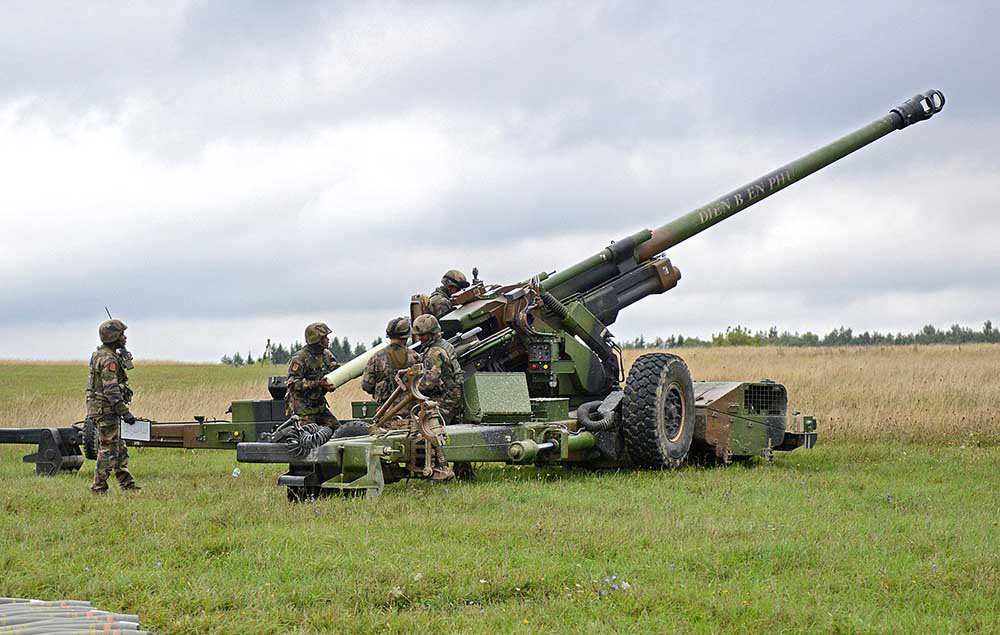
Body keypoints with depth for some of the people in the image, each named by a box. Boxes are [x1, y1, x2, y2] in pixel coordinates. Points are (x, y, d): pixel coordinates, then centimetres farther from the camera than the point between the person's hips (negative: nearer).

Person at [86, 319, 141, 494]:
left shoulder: (100, 354, 14)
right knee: (108, 450, -5)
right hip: (106, 410, -10)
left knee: (120, 450, 15)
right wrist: (125, 412, -25)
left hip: (105, 411, 10)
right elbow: (111, 390, -25)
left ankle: (127, 484, 20)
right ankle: (99, 488, -3)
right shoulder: (109, 359, -19)